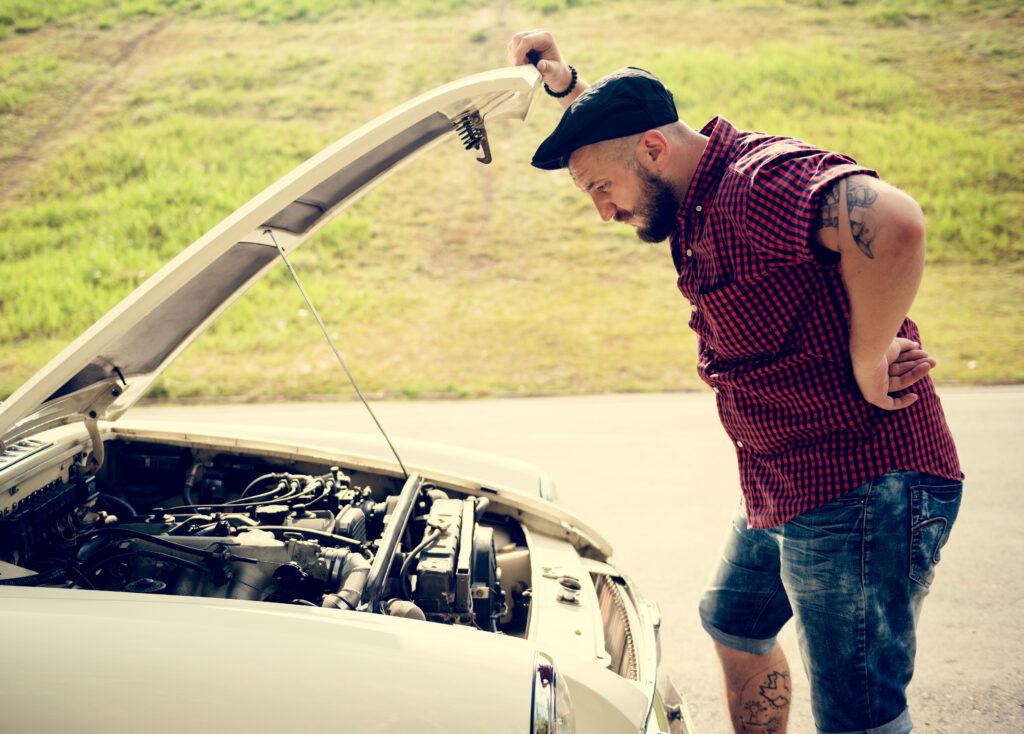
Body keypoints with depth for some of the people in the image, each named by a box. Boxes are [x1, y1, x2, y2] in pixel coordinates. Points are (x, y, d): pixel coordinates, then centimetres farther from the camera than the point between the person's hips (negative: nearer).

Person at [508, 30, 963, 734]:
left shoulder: (759, 182, -23)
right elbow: (617, 123, 30)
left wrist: (866, 363, -29)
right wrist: (566, 85, 14)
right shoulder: (702, 199, 10)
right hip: (785, 488, 11)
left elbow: (895, 223, -40)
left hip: (864, 490, -11)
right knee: (735, 628, 28)